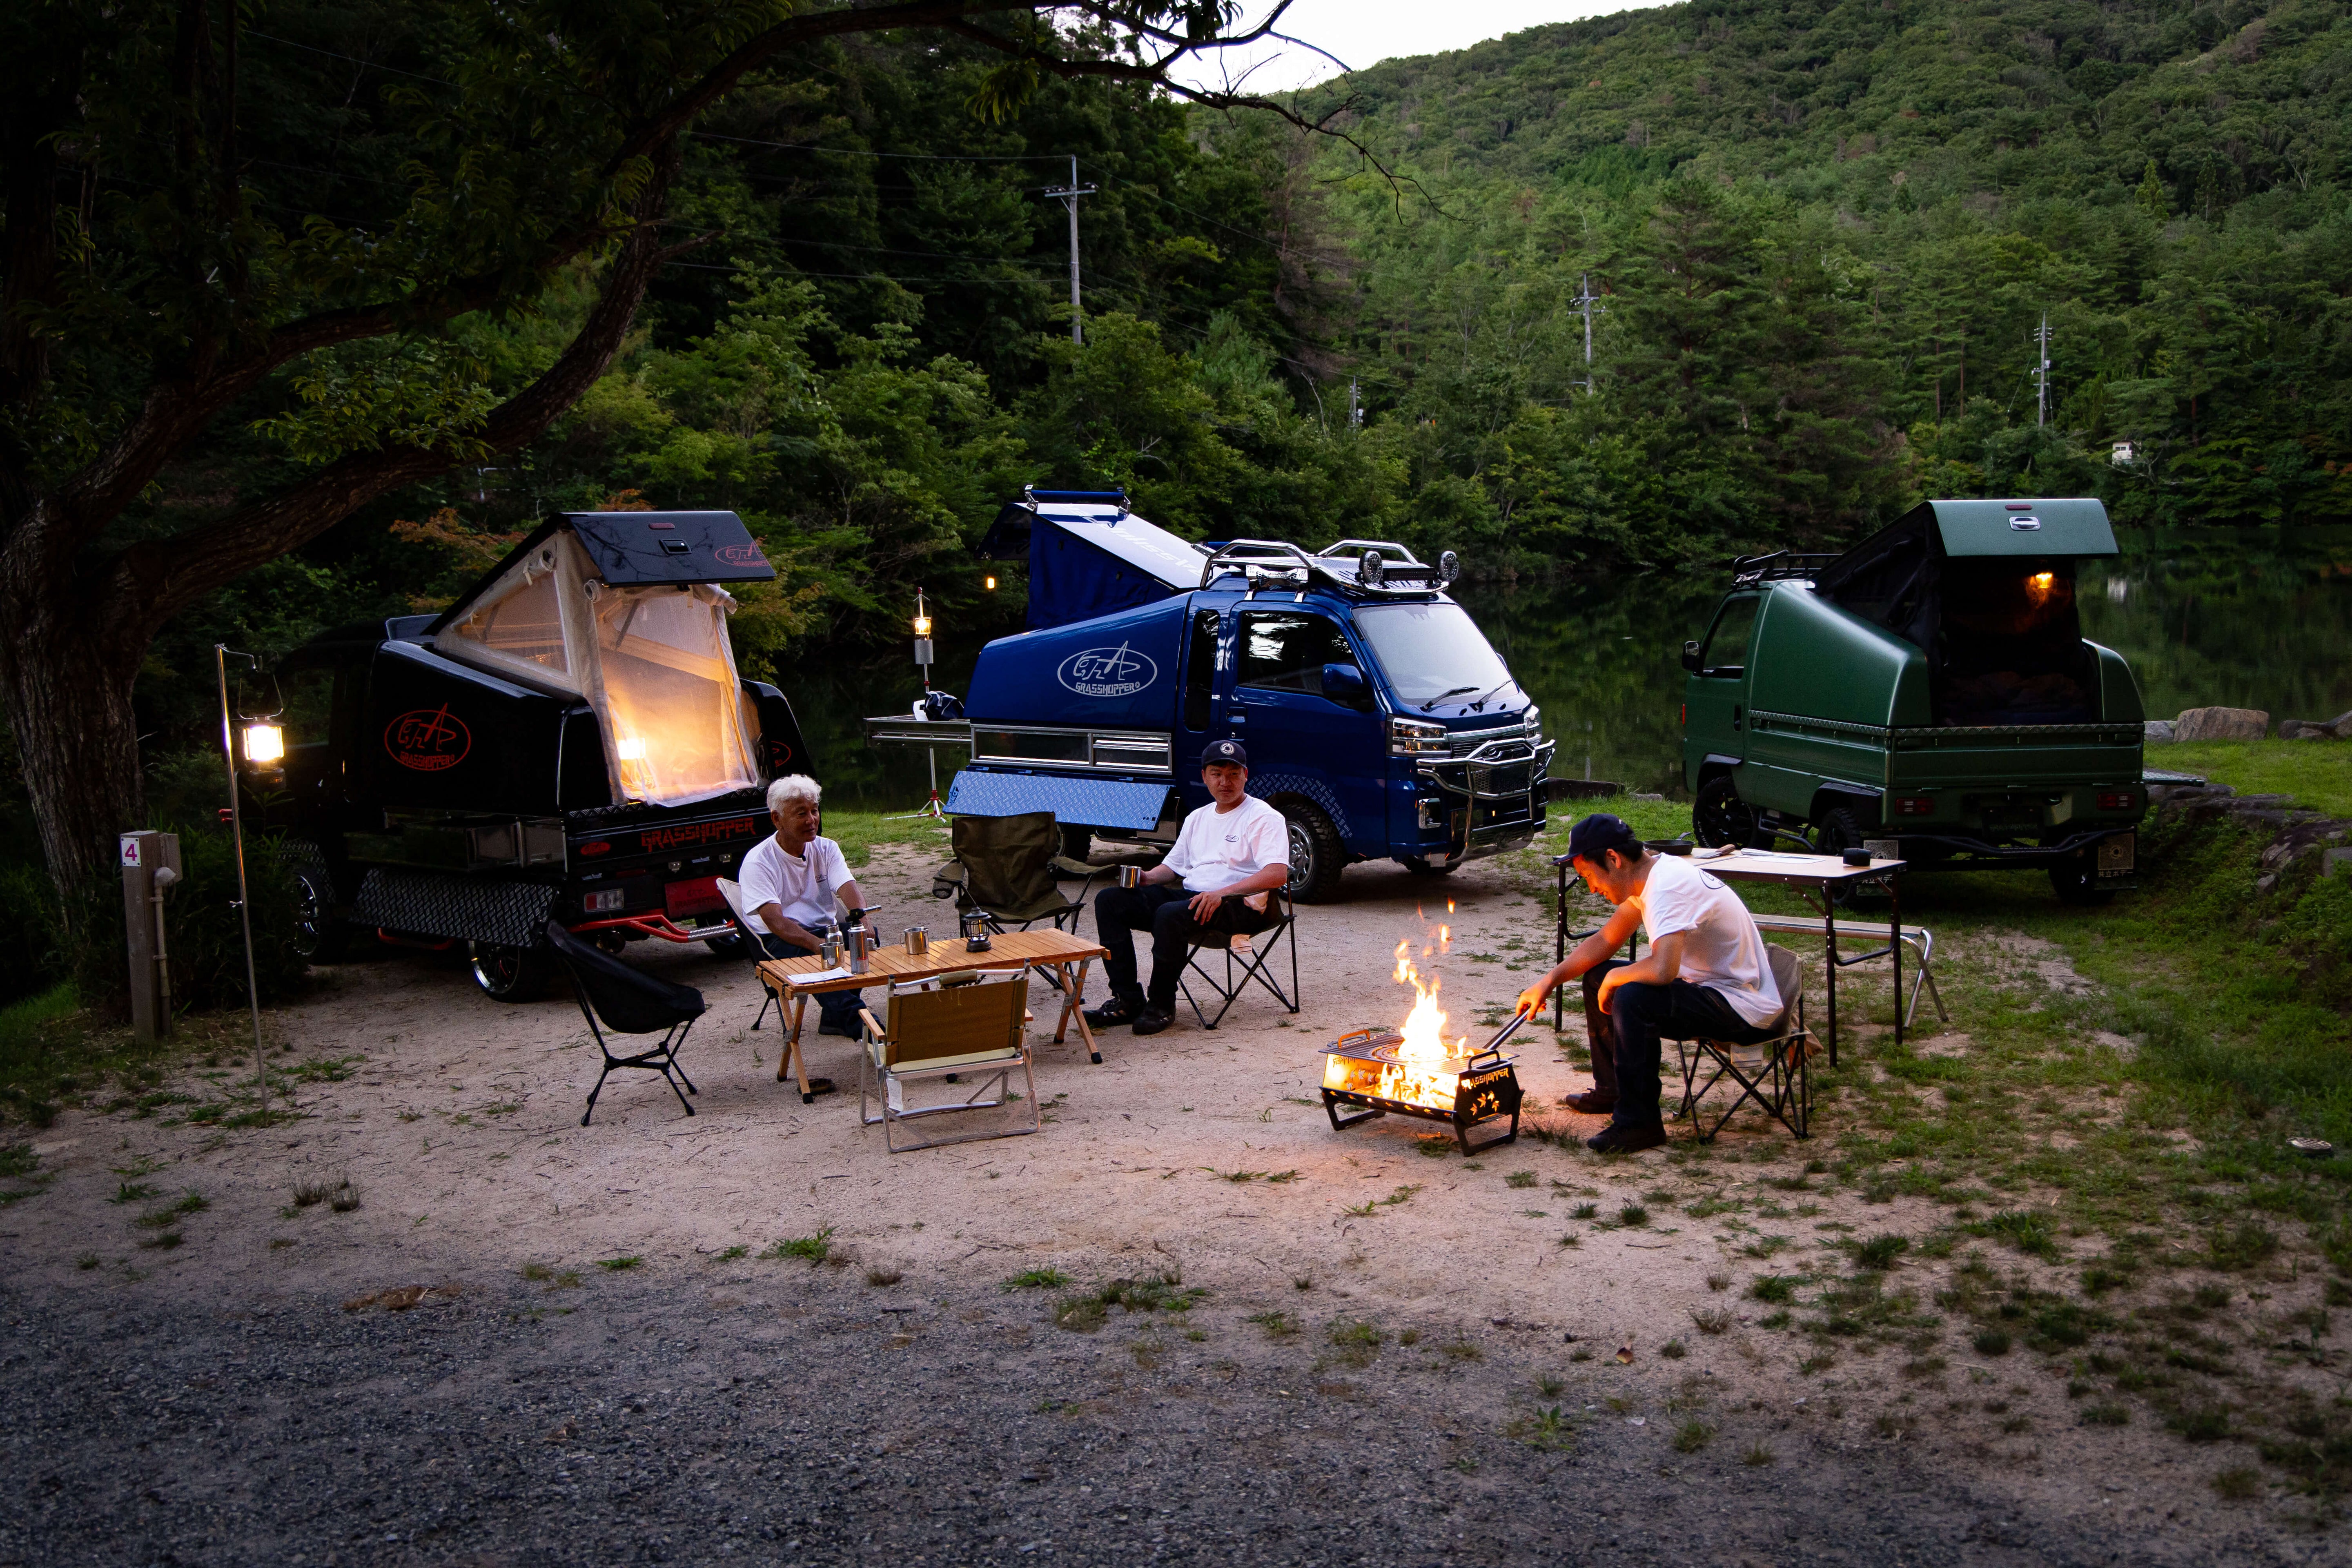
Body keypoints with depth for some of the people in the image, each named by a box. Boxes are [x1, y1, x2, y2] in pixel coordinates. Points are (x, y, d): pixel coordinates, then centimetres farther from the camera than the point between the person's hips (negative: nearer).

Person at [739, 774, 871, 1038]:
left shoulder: (826, 849, 8)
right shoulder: (758, 862, -9)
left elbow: (848, 888, -8)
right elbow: (775, 920, -21)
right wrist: (818, 945, -36)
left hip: (823, 930, 5)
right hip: (779, 942, -5)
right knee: (814, 958, -37)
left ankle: (835, 1016, -13)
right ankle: (861, 1026, -48)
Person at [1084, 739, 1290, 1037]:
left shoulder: (1264, 817, -4)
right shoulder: (1197, 818, 22)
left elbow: (1277, 874, -18)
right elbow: (1174, 865, 30)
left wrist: (1222, 893, -29)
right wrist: (1147, 877, 5)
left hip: (1239, 905, -8)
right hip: (1189, 896, 8)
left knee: (1170, 915, -37)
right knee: (1109, 900, -5)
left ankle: (1161, 1005, -18)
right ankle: (1127, 1001, -11)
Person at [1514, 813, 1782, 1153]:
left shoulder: (1669, 886, -26)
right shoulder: (1647, 878, 4)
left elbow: (1663, 970, -39)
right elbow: (1604, 941, 15)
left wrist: (1615, 977, -18)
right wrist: (1548, 982, 6)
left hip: (1745, 1009, -10)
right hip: (1707, 987, 10)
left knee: (1632, 999, -31)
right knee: (1597, 978, 14)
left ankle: (1638, 1122, -18)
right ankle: (1612, 1090, 29)